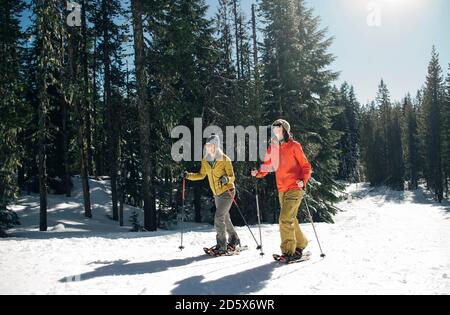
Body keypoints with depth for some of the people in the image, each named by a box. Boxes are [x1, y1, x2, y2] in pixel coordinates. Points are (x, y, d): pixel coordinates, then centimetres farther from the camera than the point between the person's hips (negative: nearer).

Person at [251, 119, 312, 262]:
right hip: (281, 189, 7)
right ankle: (300, 244, 34)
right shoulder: (273, 147, 10)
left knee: (285, 219, -15)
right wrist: (258, 173, -2)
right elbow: (268, 165, 17)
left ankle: (289, 251, -5)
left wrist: (303, 181, -20)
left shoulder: (294, 146, -6)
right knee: (291, 220, 16)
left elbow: (306, 166, -4)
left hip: (294, 188, -6)